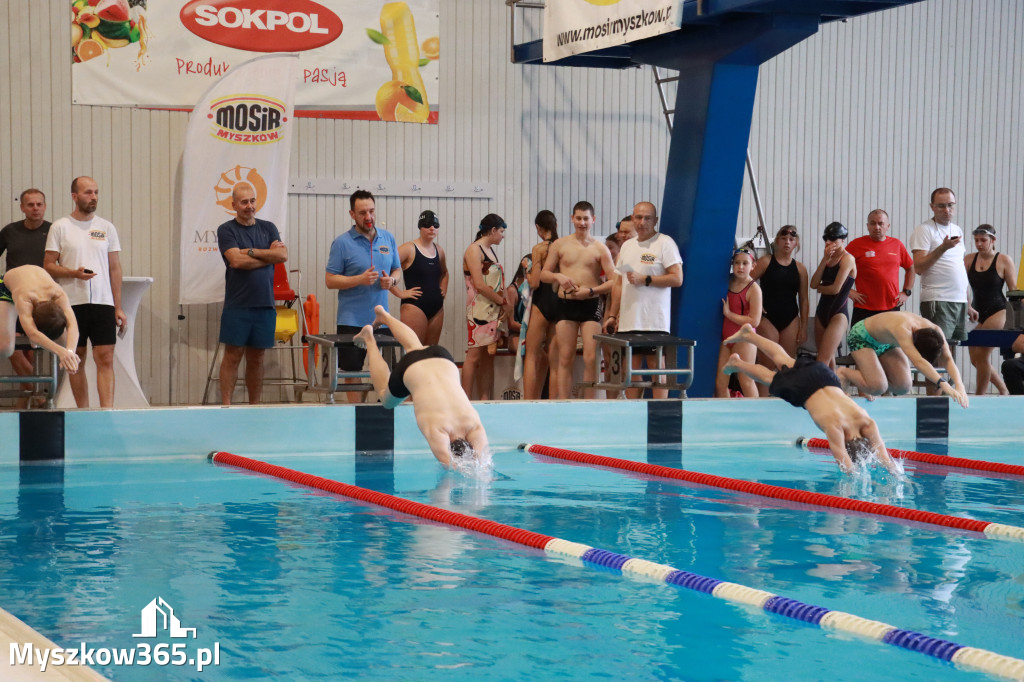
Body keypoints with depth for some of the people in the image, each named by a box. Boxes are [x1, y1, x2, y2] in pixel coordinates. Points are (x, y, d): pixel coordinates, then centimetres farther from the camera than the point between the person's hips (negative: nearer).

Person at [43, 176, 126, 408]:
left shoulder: (107, 228, 11)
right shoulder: (60, 228, 4)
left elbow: (115, 268, 11)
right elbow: (48, 265, 2)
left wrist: (118, 307, 6)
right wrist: (74, 272, -16)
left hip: (103, 302, 1)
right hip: (72, 302, -1)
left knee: (105, 358, -8)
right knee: (77, 359, 5)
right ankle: (83, 412, 13)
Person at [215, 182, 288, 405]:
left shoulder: (268, 228, 13)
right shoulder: (226, 230, 1)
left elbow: (283, 255, -2)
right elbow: (237, 260, -13)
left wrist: (251, 252, -7)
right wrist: (269, 256, -4)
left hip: (265, 304, 4)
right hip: (237, 305, -4)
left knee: (256, 358, 8)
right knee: (233, 356, -4)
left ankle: (254, 406, 12)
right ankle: (226, 406, -2)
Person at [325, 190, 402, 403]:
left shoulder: (387, 239, 9)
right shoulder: (342, 243, -5)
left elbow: (397, 269, 18)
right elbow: (330, 280, -6)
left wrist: (391, 280, -5)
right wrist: (360, 279, -18)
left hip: (381, 319, 4)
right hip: (352, 321, -4)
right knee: (352, 371, 1)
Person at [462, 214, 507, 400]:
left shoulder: (490, 250, 19)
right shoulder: (474, 250, -9)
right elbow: (480, 285, -17)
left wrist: (502, 303, 4)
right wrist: (502, 301, -9)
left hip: (494, 310, 9)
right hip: (479, 309, -9)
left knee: (489, 356, 6)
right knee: (474, 355, -9)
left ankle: (484, 399, 8)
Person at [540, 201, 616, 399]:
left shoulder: (600, 248, 5)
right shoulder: (560, 245, 10)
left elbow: (613, 280, 0)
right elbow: (544, 274, 13)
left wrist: (591, 291, -13)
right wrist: (557, 276, -8)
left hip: (591, 304, -1)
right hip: (566, 303, 1)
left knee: (590, 358, -7)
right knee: (565, 358, 0)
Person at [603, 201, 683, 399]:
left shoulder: (665, 243, -2)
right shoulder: (627, 246, 19)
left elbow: (677, 279, -10)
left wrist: (645, 279, -12)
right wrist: (612, 315, 16)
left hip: (654, 322, -6)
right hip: (628, 321, 6)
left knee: (657, 366, -6)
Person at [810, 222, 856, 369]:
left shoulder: (847, 259, -10)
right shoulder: (828, 257, 13)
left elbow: (835, 289, -17)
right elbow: (814, 283, 0)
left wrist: (820, 288, 3)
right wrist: (825, 259, -8)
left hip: (838, 314, -8)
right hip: (822, 312, 8)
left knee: (822, 362, -17)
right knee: (828, 359, 12)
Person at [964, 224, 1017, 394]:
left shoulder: (1004, 261, -4)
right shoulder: (969, 260, 6)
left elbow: (1014, 291, -4)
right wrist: (968, 307, -18)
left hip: (998, 312, -5)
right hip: (978, 314, 5)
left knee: (981, 355, -12)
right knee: (975, 359, 6)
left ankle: (979, 397, -2)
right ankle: (1004, 391, 24)